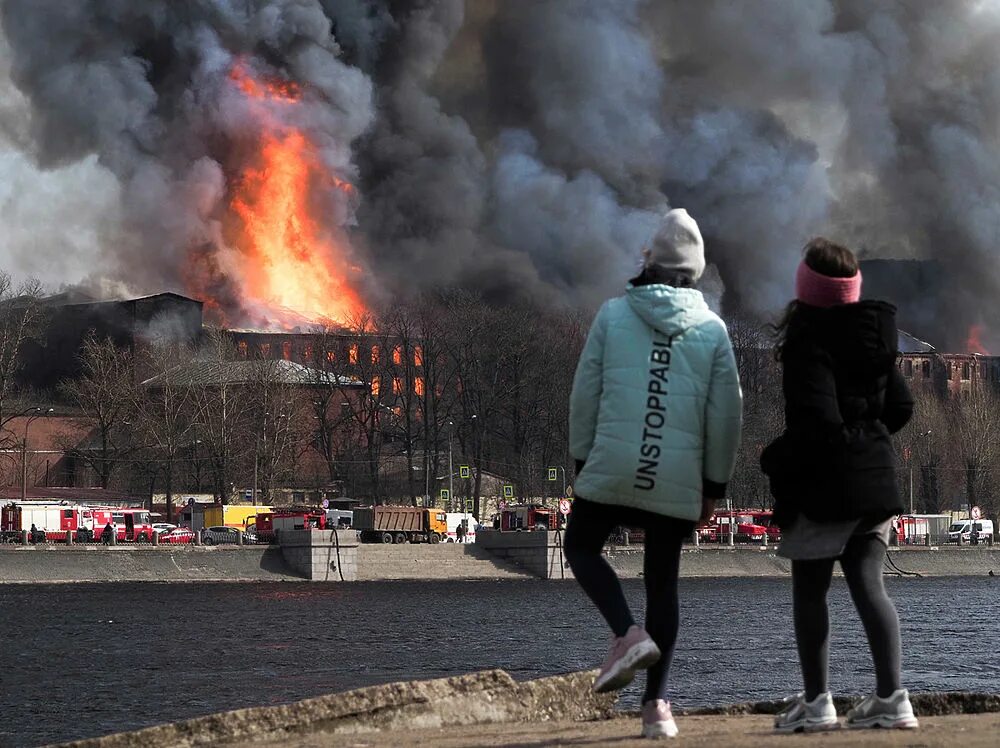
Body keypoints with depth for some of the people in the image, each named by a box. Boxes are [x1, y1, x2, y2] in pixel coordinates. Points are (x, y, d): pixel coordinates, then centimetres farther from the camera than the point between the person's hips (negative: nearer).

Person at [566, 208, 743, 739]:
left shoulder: (613, 315, 0)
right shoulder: (712, 330, 3)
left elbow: (585, 393, 1)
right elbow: (726, 415, 4)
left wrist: (582, 461, 11)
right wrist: (714, 486, 13)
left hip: (611, 470, -2)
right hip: (678, 482, 2)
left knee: (581, 547, 20)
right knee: (662, 582, 11)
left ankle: (628, 634, -5)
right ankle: (656, 706, 8)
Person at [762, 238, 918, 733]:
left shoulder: (807, 343, -15)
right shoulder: (874, 338, 9)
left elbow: (817, 421, -22)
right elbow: (900, 408, 14)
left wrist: (778, 459, -8)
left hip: (824, 486, -7)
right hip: (875, 479, 7)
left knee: (809, 589, 3)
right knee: (868, 585, 6)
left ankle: (815, 702, 2)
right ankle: (891, 698, -2)